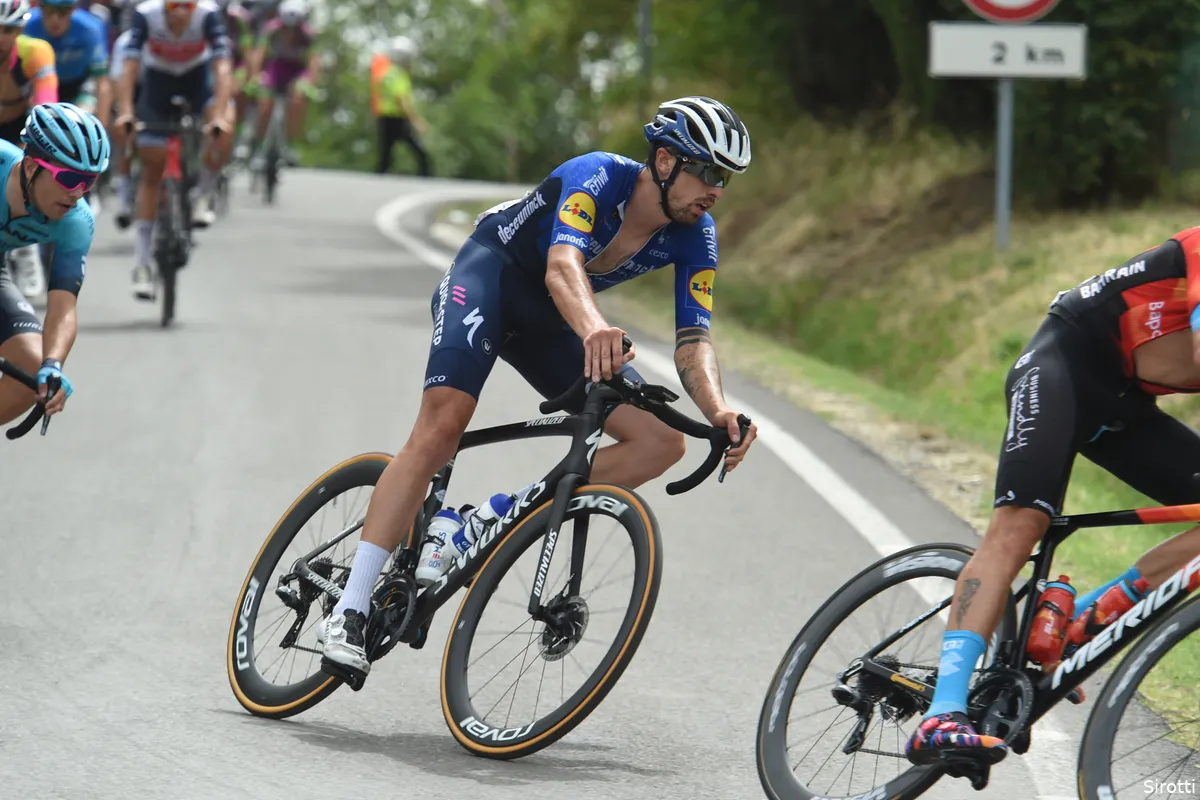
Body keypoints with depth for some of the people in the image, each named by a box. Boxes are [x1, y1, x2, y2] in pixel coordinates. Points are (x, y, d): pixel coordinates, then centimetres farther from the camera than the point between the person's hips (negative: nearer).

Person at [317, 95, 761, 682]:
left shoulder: (694, 238, -11)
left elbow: (692, 341, -16)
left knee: (662, 443, -10)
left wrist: (718, 411, -38)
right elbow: (563, 267, -45)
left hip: (545, 324, 7)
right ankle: (349, 612, -28)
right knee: (442, 425, -30)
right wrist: (594, 329, -67)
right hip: (492, 273, -6)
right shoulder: (598, 177, -28)